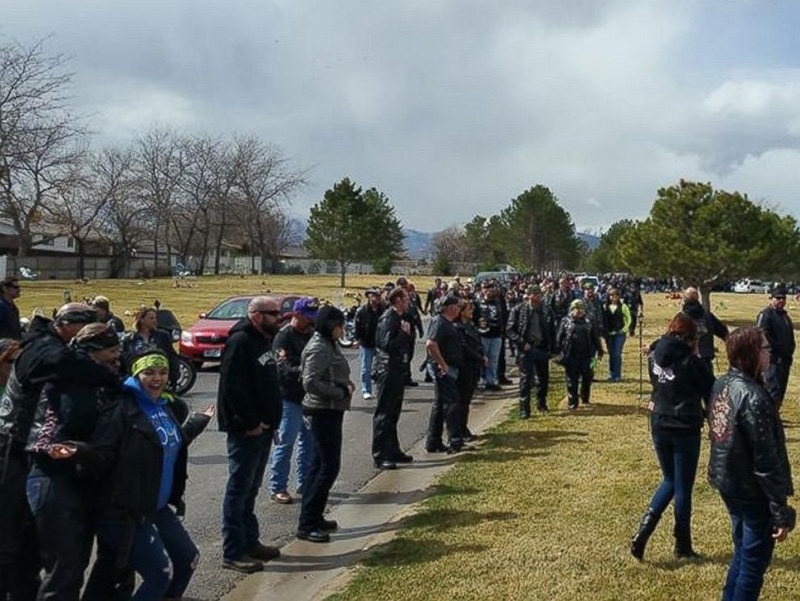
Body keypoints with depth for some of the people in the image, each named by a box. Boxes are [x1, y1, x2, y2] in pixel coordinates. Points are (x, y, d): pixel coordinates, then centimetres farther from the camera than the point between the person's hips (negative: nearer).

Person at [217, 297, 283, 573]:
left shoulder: (264, 341, 14)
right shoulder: (240, 342, -17)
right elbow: (232, 387, -24)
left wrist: (270, 420, 13)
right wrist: (251, 423, -20)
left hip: (262, 428, 10)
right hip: (245, 430, -10)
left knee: (250, 488, 18)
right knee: (239, 488, -2)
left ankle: (250, 542, 29)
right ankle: (233, 553, 5)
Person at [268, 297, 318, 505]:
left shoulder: (311, 334, 12)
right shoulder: (284, 336, -12)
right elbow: (286, 367, -23)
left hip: (309, 396, 8)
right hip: (290, 397, -8)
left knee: (309, 441, 14)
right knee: (285, 442, -3)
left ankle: (305, 482, 26)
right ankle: (277, 488, 6)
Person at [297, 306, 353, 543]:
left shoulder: (329, 345, 13)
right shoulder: (318, 348, -17)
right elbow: (311, 382, -26)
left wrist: (346, 385, 2)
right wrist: (342, 392, -19)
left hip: (329, 411, 10)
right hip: (323, 412, -10)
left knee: (320, 465, 15)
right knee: (329, 467, -7)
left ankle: (313, 517, 25)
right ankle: (307, 524, -1)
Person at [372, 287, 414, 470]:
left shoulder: (401, 317, 12)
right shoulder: (388, 318, -17)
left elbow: (408, 342, 16)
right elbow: (388, 345, -26)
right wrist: (404, 333, -18)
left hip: (398, 369, 10)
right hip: (388, 370, -10)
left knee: (393, 412, 17)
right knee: (384, 413, -4)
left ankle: (393, 451, 28)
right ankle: (380, 456, 1)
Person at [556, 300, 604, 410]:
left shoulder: (588, 322, 10)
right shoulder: (566, 321, 3)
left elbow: (595, 338, 13)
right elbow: (559, 338, 1)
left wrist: (599, 351, 10)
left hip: (586, 355, 2)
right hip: (571, 356, -2)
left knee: (587, 378, 7)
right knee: (572, 380, 2)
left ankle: (585, 399, 28)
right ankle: (572, 402, 10)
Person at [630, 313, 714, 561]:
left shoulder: (654, 356, 1)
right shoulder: (691, 360, -15)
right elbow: (710, 390, -6)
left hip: (659, 426, 5)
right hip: (685, 429, -5)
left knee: (669, 481, 21)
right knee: (683, 488, 8)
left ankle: (643, 531, 4)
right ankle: (682, 547, 20)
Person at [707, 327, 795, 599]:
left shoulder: (721, 385, 0)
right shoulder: (754, 397, -27)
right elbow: (766, 461, -24)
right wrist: (782, 512, -18)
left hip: (727, 483, 8)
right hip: (753, 492, -8)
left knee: (743, 552, 24)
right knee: (755, 561, 8)